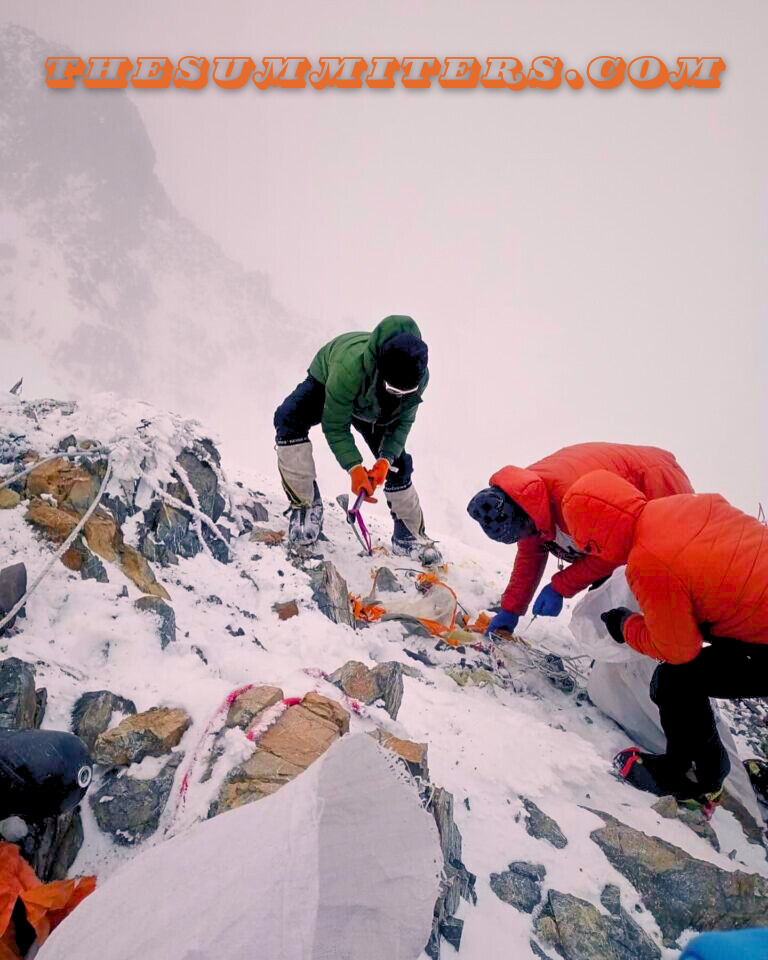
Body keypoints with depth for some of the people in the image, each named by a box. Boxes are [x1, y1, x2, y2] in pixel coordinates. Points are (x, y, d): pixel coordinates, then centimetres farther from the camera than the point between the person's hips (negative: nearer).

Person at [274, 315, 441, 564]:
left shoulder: (419, 378, -33)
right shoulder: (351, 367, -47)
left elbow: (403, 422, -18)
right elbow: (335, 426, -36)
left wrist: (386, 459, -33)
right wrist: (354, 468, -45)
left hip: (372, 412, 4)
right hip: (325, 388, -3)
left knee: (398, 464, -4)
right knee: (289, 418, -35)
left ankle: (409, 537, 17)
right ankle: (305, 503, -23)